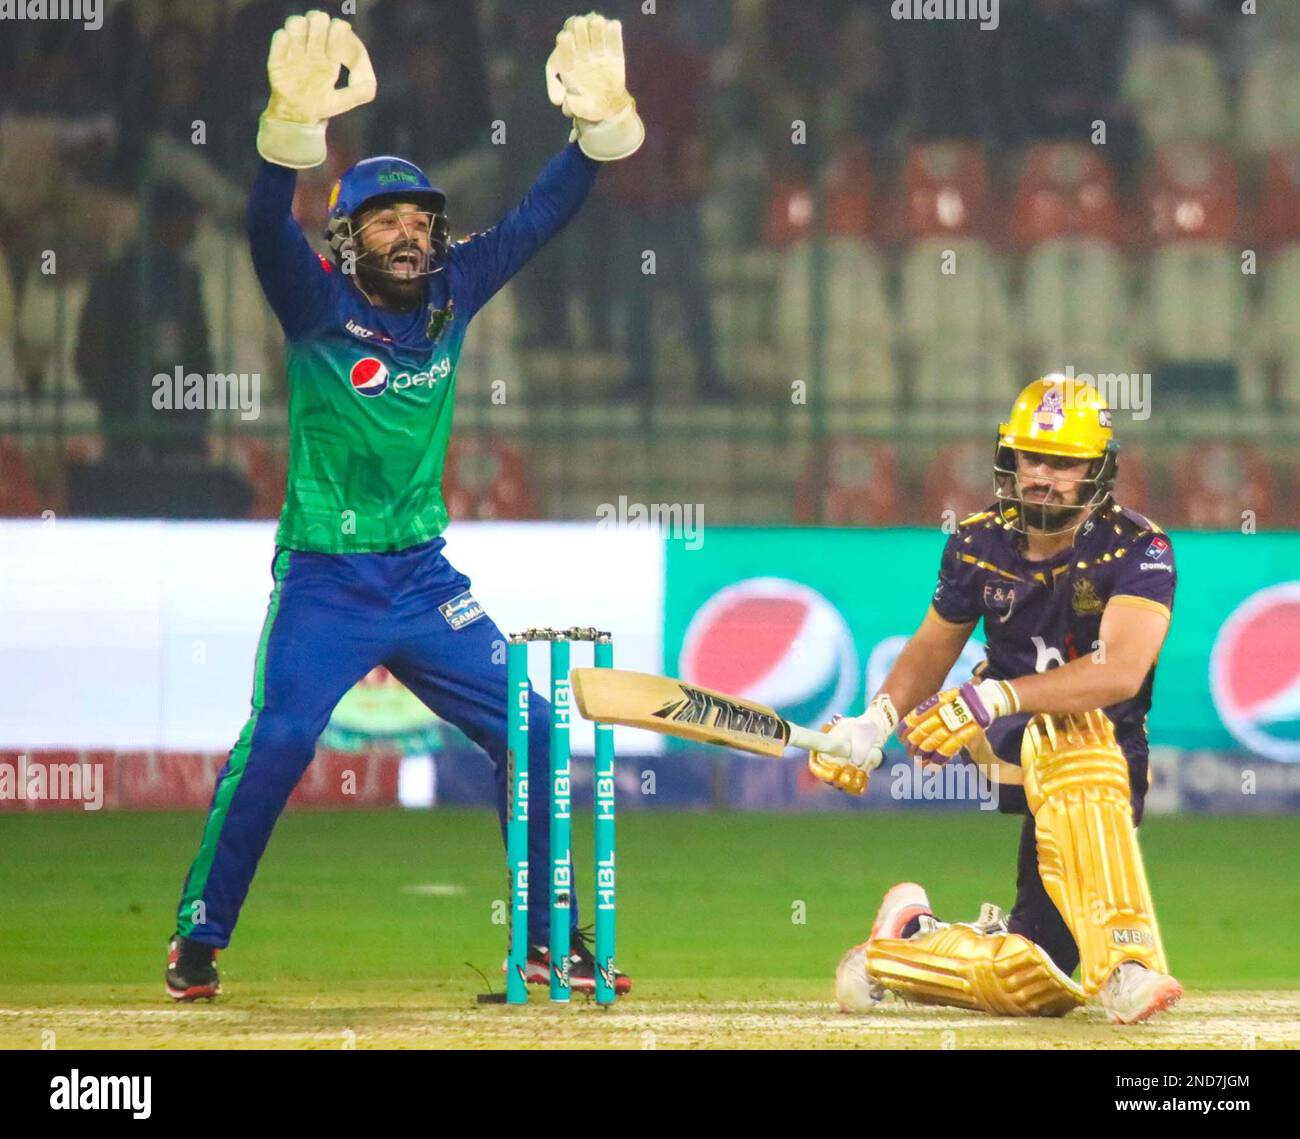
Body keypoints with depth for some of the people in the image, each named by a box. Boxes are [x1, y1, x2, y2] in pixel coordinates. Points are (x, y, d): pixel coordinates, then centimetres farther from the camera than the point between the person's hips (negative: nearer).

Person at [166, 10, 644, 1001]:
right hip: (326, 582, -5)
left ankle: (549, 944, 12)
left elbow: (541, 215, 0)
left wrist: (601, 121, -18)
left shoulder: (451, 294, 3)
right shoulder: (318, 303, -10)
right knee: (277, 744, -18)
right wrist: (296, 121, -47)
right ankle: (198, 941, -5)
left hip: (426, 579, 5)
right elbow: (269, 229, -29)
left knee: (530, 734, 1)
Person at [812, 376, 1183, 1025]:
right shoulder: (979, 544, 2)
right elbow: (933, 648, 17)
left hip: (1106, 756, 0)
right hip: (1008, 749, 1)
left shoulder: (1138, 549, -12)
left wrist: (997, 698, -37)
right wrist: (876, 721, -2)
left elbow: (1121, 671, -28)